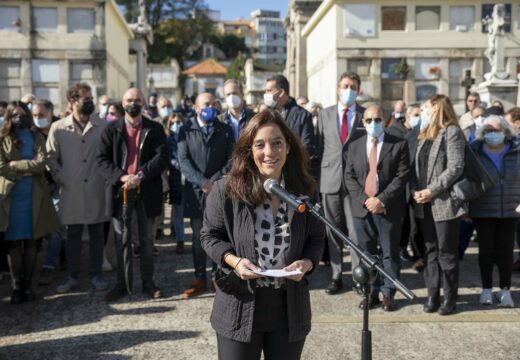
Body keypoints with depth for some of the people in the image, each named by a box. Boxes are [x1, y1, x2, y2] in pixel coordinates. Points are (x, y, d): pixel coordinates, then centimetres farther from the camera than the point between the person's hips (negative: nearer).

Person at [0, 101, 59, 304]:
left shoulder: (37, 138, 6)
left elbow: (41, 163, -9)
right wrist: (29, 169, -12)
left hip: (34, 197, 1)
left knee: (31, 241, 7)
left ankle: (28, 284, 16)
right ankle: (16, 286, 11)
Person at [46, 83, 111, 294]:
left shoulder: (103, 126, -3)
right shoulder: (58, 128, -1)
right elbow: (51, 157, 6)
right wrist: (60, 179, 1)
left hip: (97, 190, 0)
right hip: (71, 191, 0)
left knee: (96, 233, 8)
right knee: (73, 234, 9)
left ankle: (96, 275, 20)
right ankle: (73, 276, 20)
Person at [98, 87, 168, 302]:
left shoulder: (155, 129, 3)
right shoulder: (111, 129, 3)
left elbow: (162, 157, -8)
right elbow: (102, 160, -4)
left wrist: (140, 175, -20)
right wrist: (122, 177, -19)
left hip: (147, 191, 0)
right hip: (120, 191, 0)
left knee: (146, 239, 11)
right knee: (122, 240, 8)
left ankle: (148, 281, 22)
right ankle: (122, 282, 19)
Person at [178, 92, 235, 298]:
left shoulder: (225, 130, 9)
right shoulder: (186, 131, 6)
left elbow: (231, 159, 1)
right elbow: (184, 161, -3)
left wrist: (215, 180, -12)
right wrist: (203, 182, -14)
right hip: (196, 192, 0)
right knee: (198, 238, 7)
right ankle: (199, 279, 15)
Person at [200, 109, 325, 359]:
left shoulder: (305, 191, -2)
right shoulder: (226, 190, -10)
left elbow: (316, 239, 8)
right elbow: (210, 236, 0)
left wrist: (306, 263, -13)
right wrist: (233, 260, -18)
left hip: (290, 310, 3)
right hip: (240, 309, -2)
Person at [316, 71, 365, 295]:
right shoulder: (325, 115, 10)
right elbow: (319, 147, 9)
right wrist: (319, 178, 4)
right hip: (330, 180, 2)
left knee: (356, 229, -3)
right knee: (334, 229, 7)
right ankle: (336, 276, 17)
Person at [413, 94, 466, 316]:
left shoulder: (451, 132, -7)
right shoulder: (425, 134, 17)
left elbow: (455, 167, -16)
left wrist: (431, 191, -18)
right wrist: (416, 190, -3)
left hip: (444, 203, -7)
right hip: (424, 204, 7)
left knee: (447, 252, 1)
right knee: (430, 251, 10)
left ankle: (450, 298, 11)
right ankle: (432, 296, 17)